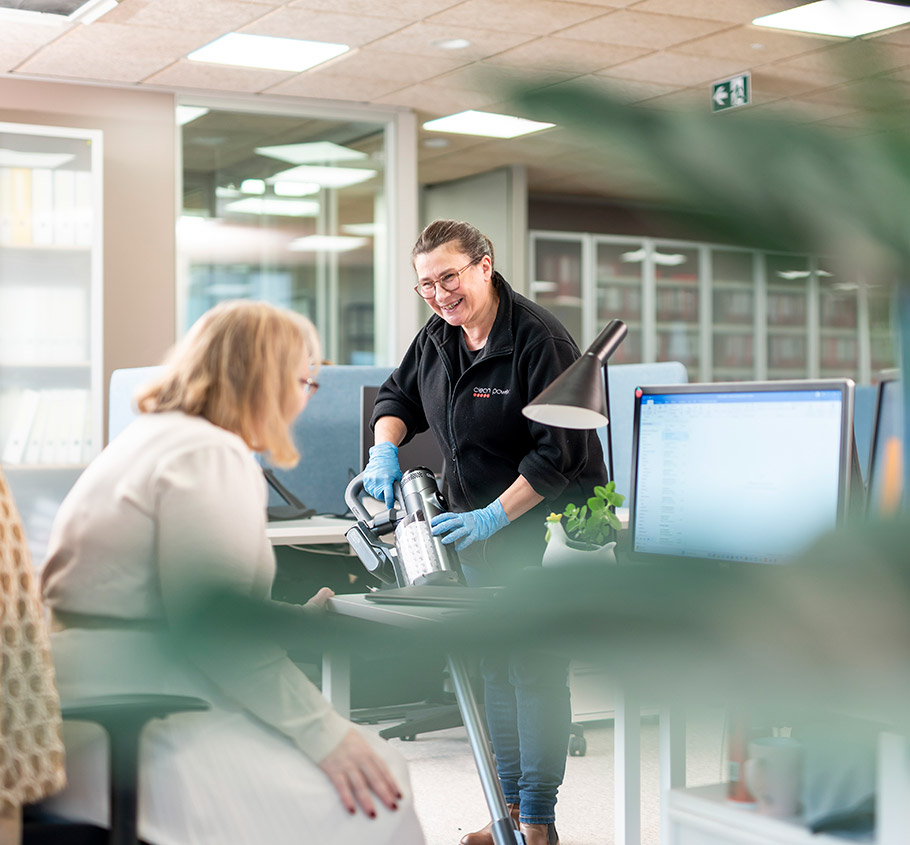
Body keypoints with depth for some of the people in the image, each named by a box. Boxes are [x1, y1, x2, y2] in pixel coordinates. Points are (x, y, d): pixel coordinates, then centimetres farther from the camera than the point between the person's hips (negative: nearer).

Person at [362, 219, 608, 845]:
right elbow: (398, 398, 20)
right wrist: (385, 448, -2)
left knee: (535, 668, -6)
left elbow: (558, 452, -22)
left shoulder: (539, 340, -19)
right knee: (493, 669, 10)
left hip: (546, 523, -7)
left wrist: (491, 518, -25)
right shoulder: (437, 337, 5)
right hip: (478, 525, 7)